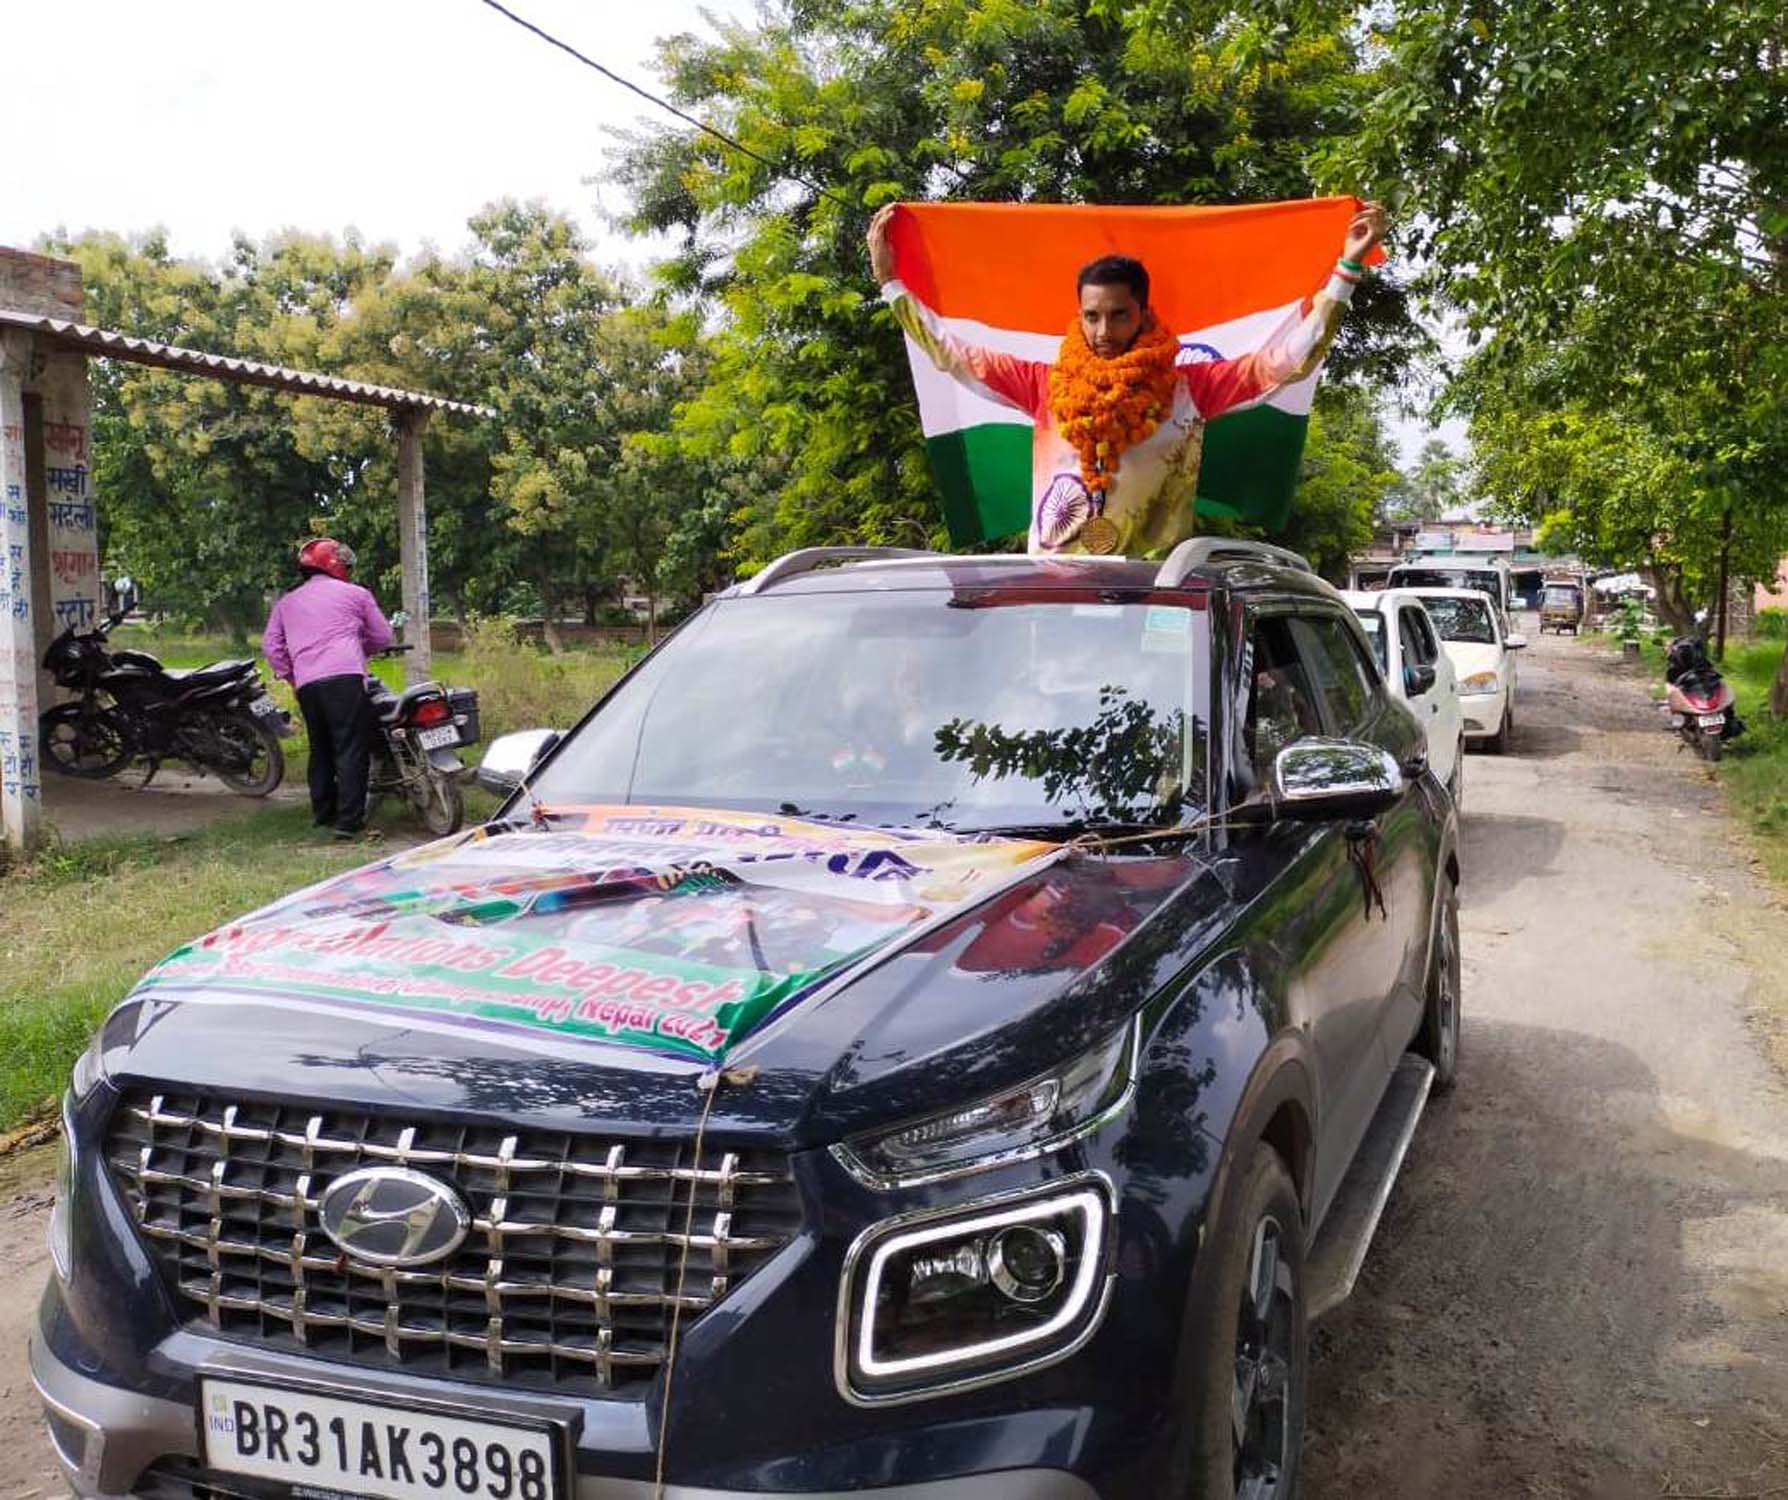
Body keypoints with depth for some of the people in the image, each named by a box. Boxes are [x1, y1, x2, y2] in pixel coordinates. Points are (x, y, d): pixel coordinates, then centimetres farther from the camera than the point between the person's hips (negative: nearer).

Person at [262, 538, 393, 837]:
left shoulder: (286, 602, 23)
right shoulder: (355, 594, 12)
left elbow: (271, 644, 14)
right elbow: (383, 636, 14)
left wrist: (291, 676, 20)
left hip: (306, 685, 5)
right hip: (346, 677, -4)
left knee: (321, 748, 18)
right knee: (351, 748, -5)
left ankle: (324, 813, 23)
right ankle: (349, 820, -10)